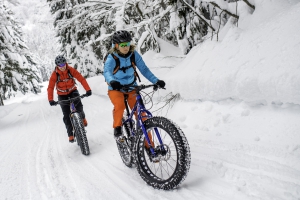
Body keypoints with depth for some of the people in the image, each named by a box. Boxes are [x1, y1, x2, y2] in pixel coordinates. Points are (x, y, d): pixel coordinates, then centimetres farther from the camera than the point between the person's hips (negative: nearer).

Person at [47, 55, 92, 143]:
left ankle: (82, 117, 9)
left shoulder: (71, 70, -18)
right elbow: (50, 87, -24)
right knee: (66, 115, -4)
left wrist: (88, 89, -37)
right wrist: (50, 99, -39)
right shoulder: (55, 74, -19)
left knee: (78, 106, -25)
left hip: (72, 91, 0)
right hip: (62, 95, 0)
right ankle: (70, 134, 8)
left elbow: (81, 79, -23)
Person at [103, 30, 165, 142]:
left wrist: (156, 81, -27)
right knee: (120, 106, -33)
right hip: (116, 89, -2)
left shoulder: (134, 55, -11)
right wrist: (112, 81, -60)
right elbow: (107, 72, -37)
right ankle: (117, 128, -6)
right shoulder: (112, 58, -20)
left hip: (131, 88, 3)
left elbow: (144, 69, -12)